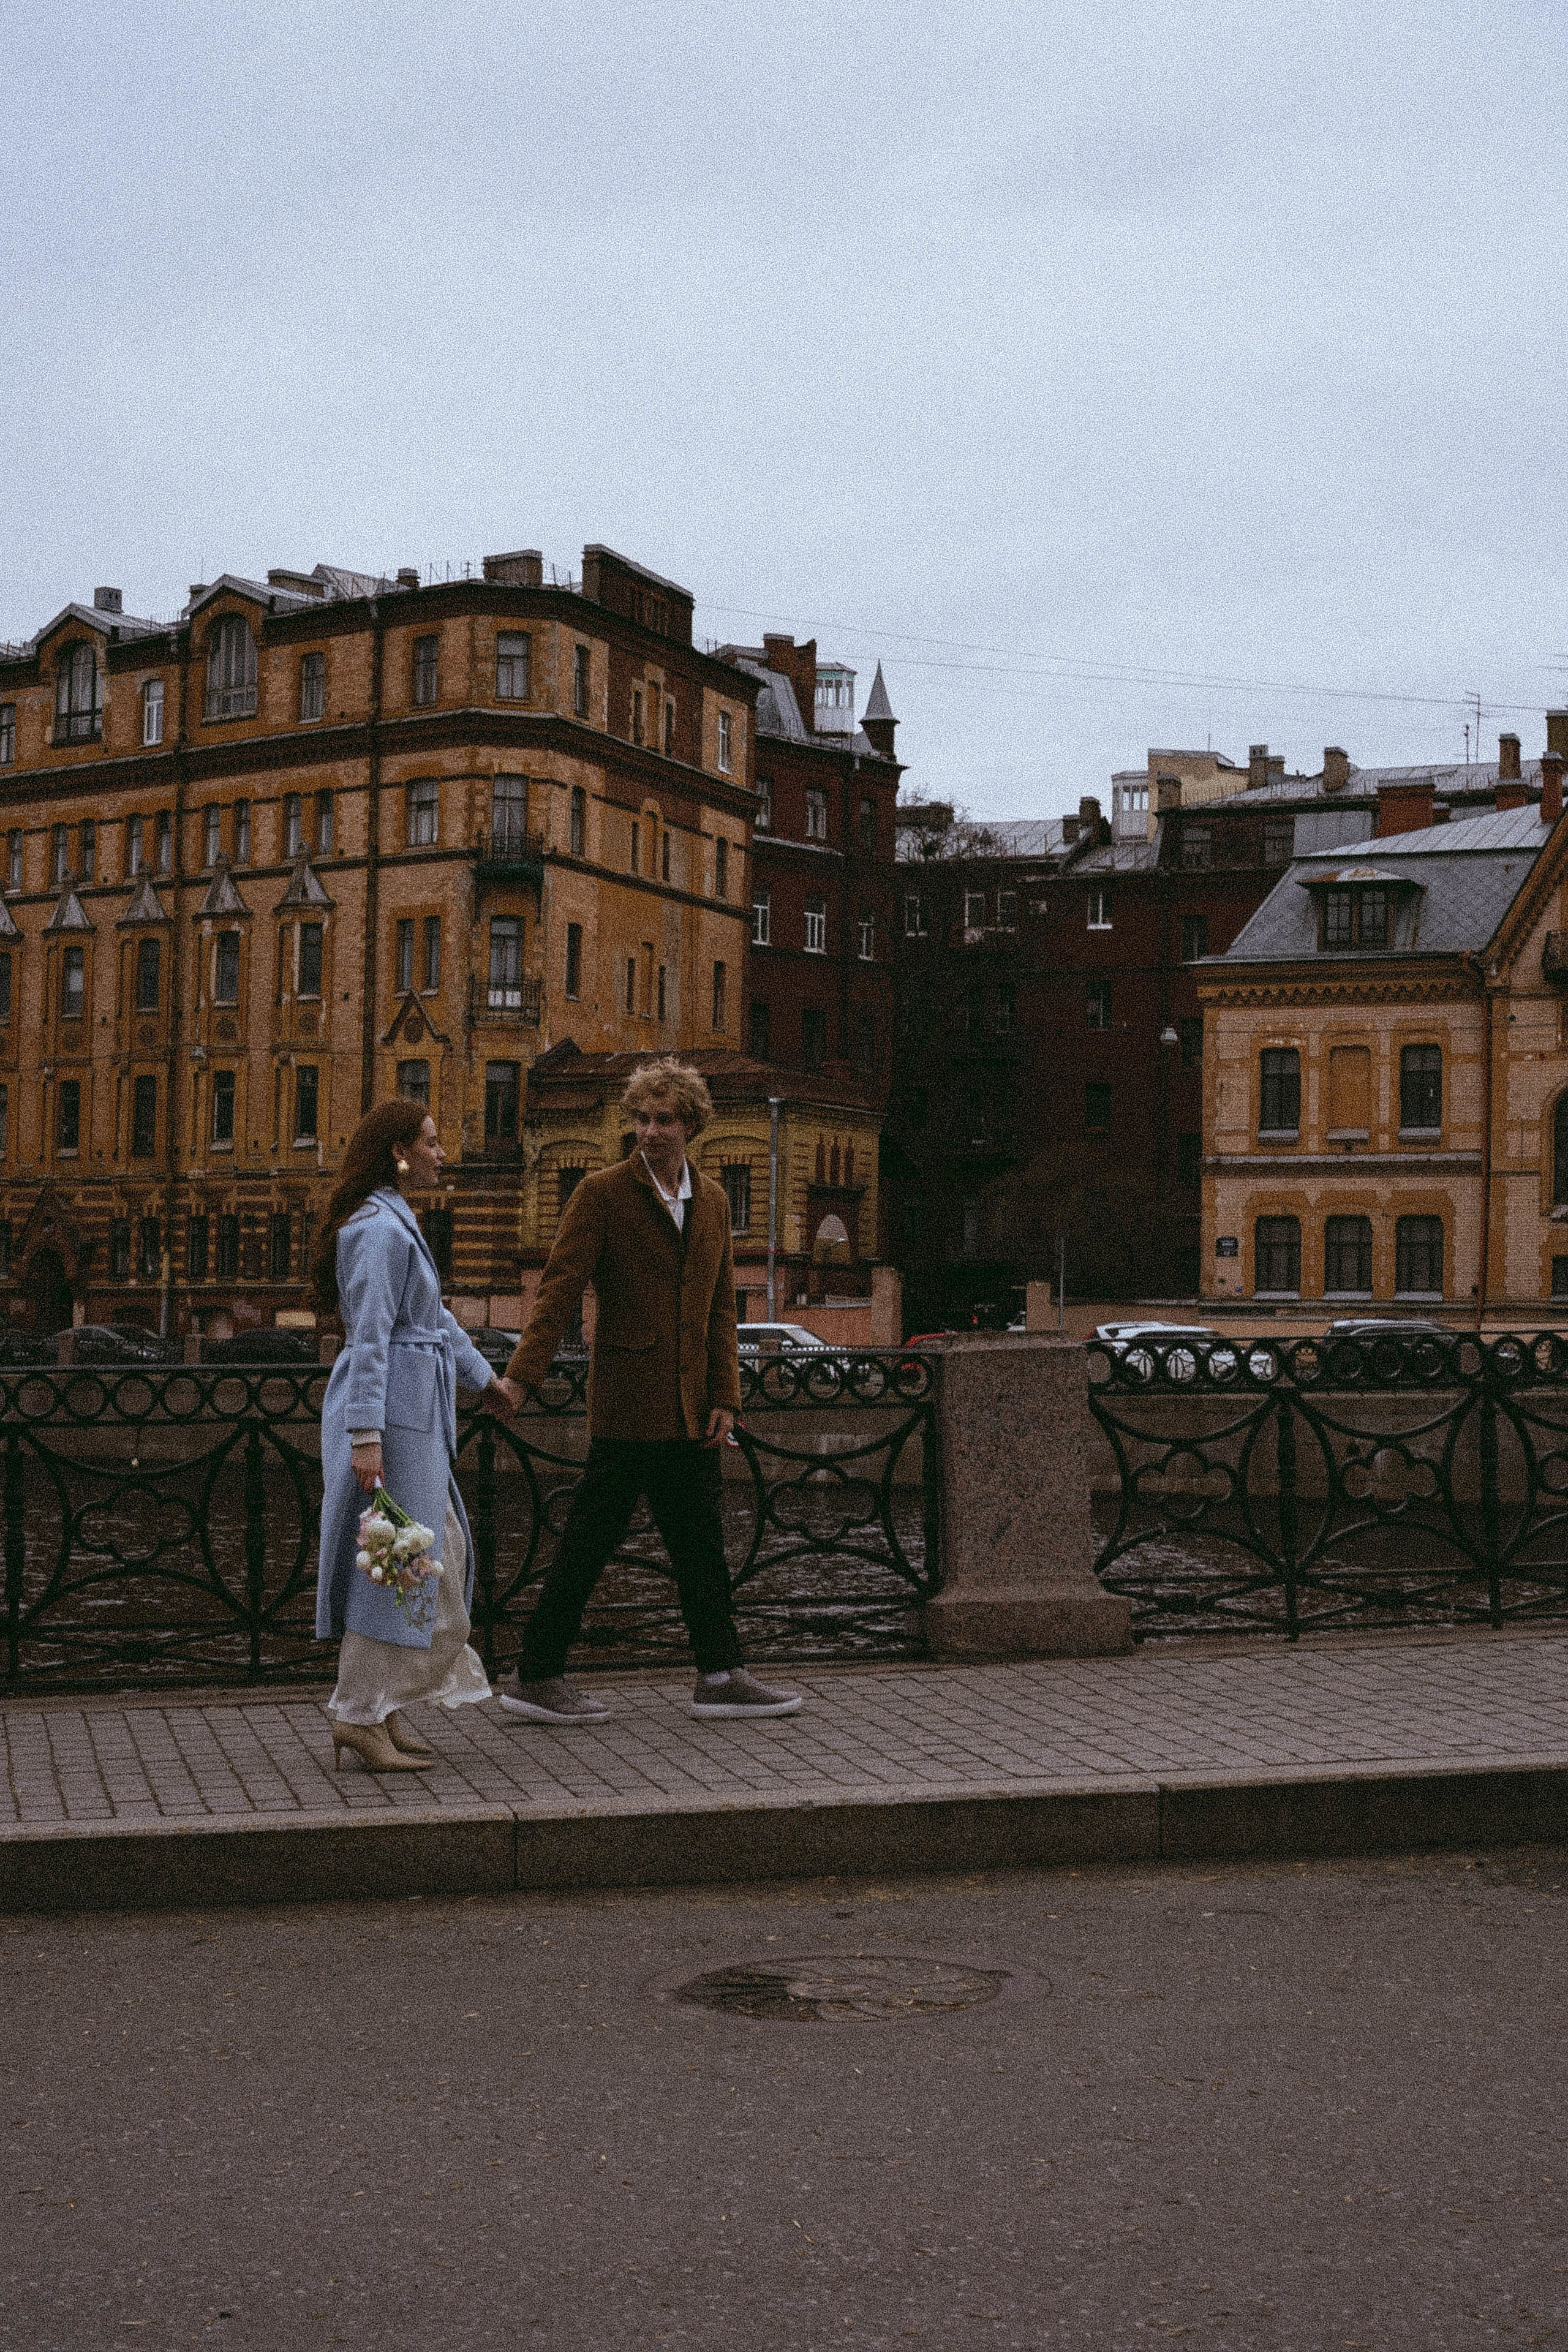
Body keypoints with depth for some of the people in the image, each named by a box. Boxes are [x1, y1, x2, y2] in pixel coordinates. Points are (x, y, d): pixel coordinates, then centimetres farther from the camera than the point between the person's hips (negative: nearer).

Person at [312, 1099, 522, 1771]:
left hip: (412, 1410, 11)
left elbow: (435, 1315, 28)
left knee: (440, 1555, 13)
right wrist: (366, 1434, -25)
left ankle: (383, 1708, 18)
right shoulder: (377, 1227, -14)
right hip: (388, 1410, -11)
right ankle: (357, 1716, 1)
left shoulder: (395, 1222, 17)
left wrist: (483, 1375, 37)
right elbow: (369, 1336, -21)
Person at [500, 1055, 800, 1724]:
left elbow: (721, 1307, 15)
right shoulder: (602, 1192, -6)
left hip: (690, 1409, 6)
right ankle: (536, 1679, 7)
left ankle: (720, 1678, 19)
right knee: (589, 1540, -2)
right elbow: (560, 1289, -11)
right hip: (628, 1404, -6)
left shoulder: (712, 1200, 12)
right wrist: (521, 1375, -20)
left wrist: (724, 1397, 8)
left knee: (701, 1543, 11)